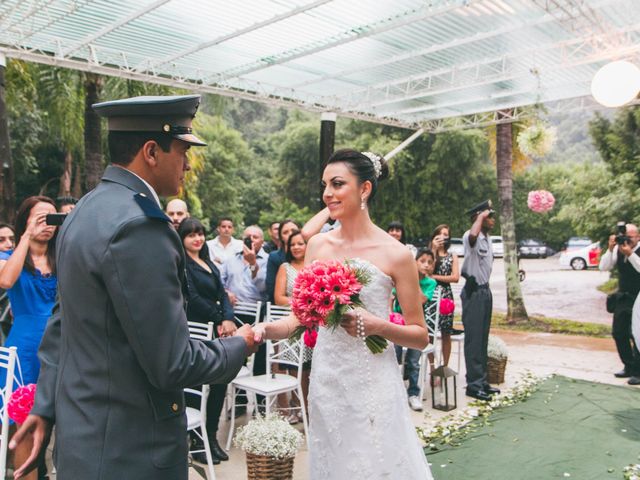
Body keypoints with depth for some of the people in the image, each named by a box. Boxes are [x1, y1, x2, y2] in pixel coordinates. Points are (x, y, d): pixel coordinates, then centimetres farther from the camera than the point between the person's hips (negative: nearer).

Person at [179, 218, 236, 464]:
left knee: (220, 383, 8)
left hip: (216, 333, 7)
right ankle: (197, 441, 13)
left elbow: (222, 294, 10)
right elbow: (192, 298, -13)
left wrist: (228, 318, -8)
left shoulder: (210, 264, 17)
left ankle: (211, 436, 22)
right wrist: (219, 319, -11)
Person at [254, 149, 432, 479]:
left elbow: (421, 337, -3)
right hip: (325, 379, 4)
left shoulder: (395, 254, -9)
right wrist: (266, 329, -13)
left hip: (371, 383, -4)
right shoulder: (318, 245, 3)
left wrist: (377, 326, -20)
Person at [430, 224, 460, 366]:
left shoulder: (452, 256, 11)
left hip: (446, 296, 1)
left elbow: (455, 277, -1)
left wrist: (435, 277, -6)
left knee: (446, 334, 4)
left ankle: (445, 365, 15)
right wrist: (434, 250, -9)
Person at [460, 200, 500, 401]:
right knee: (473, 338, -6)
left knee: (483, 338, 13)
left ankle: (482, 380, 21)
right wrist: (482, 215, -28)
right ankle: (473, 384, -1)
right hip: (473, 292, -9)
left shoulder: (487, 238, 12)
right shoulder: (470, 237, -16)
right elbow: (472, 235, -43)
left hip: (485, 290, 9)